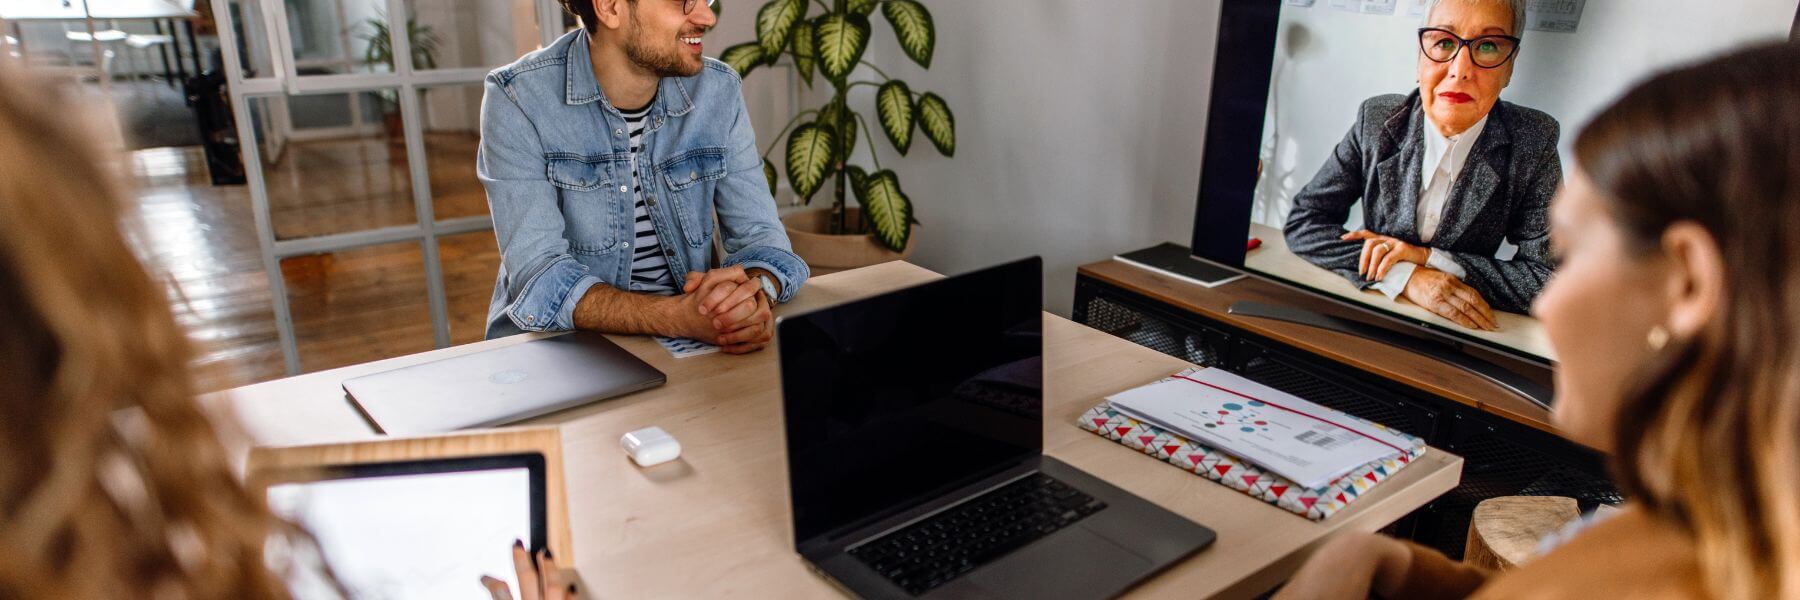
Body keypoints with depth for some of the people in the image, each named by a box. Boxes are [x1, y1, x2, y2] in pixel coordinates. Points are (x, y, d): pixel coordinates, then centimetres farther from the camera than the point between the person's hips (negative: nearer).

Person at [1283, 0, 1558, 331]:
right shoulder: (1376, 120, -5)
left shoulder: (1534, 143, -6)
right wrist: (1406, 277, -19)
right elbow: (1302, 222, -8)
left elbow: (1548, 278, -8)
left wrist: (1428, 257, -17)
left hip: (1459, 337, 0)